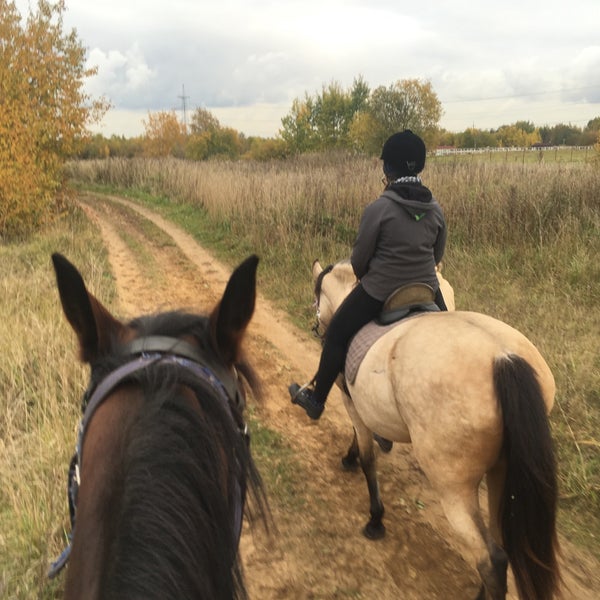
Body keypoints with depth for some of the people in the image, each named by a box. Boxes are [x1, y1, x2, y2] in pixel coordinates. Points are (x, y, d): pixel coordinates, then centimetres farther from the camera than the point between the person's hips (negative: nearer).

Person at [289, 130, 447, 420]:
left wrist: (364, 276, 13)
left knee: (336, 334, 16)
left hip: (378, 292, -4)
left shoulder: (378, 208, -16)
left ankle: (316, 399, 29)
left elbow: (359, 258, -9)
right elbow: (437, 255, 9)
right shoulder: (436, 210, -1)